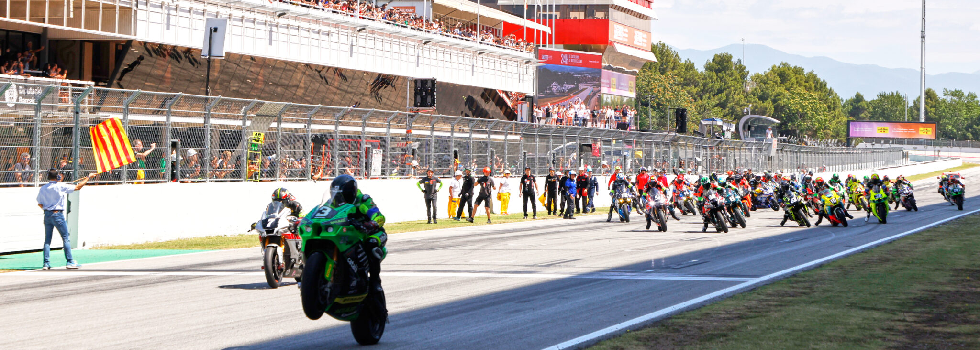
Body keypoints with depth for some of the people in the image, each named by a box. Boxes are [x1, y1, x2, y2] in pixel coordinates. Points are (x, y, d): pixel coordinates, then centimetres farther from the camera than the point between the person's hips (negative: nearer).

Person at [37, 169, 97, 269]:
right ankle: (70, 262, 2)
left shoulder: (43, 188, 3)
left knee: (47, 240, 8)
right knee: (66, 239, 2)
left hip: (47, 214, 5)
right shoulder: (60, 186, -11)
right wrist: (88, 177, 2)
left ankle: (46, 263, 4)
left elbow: (39, 204, 8)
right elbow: (77, 187, -8)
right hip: (58, 215, -5)